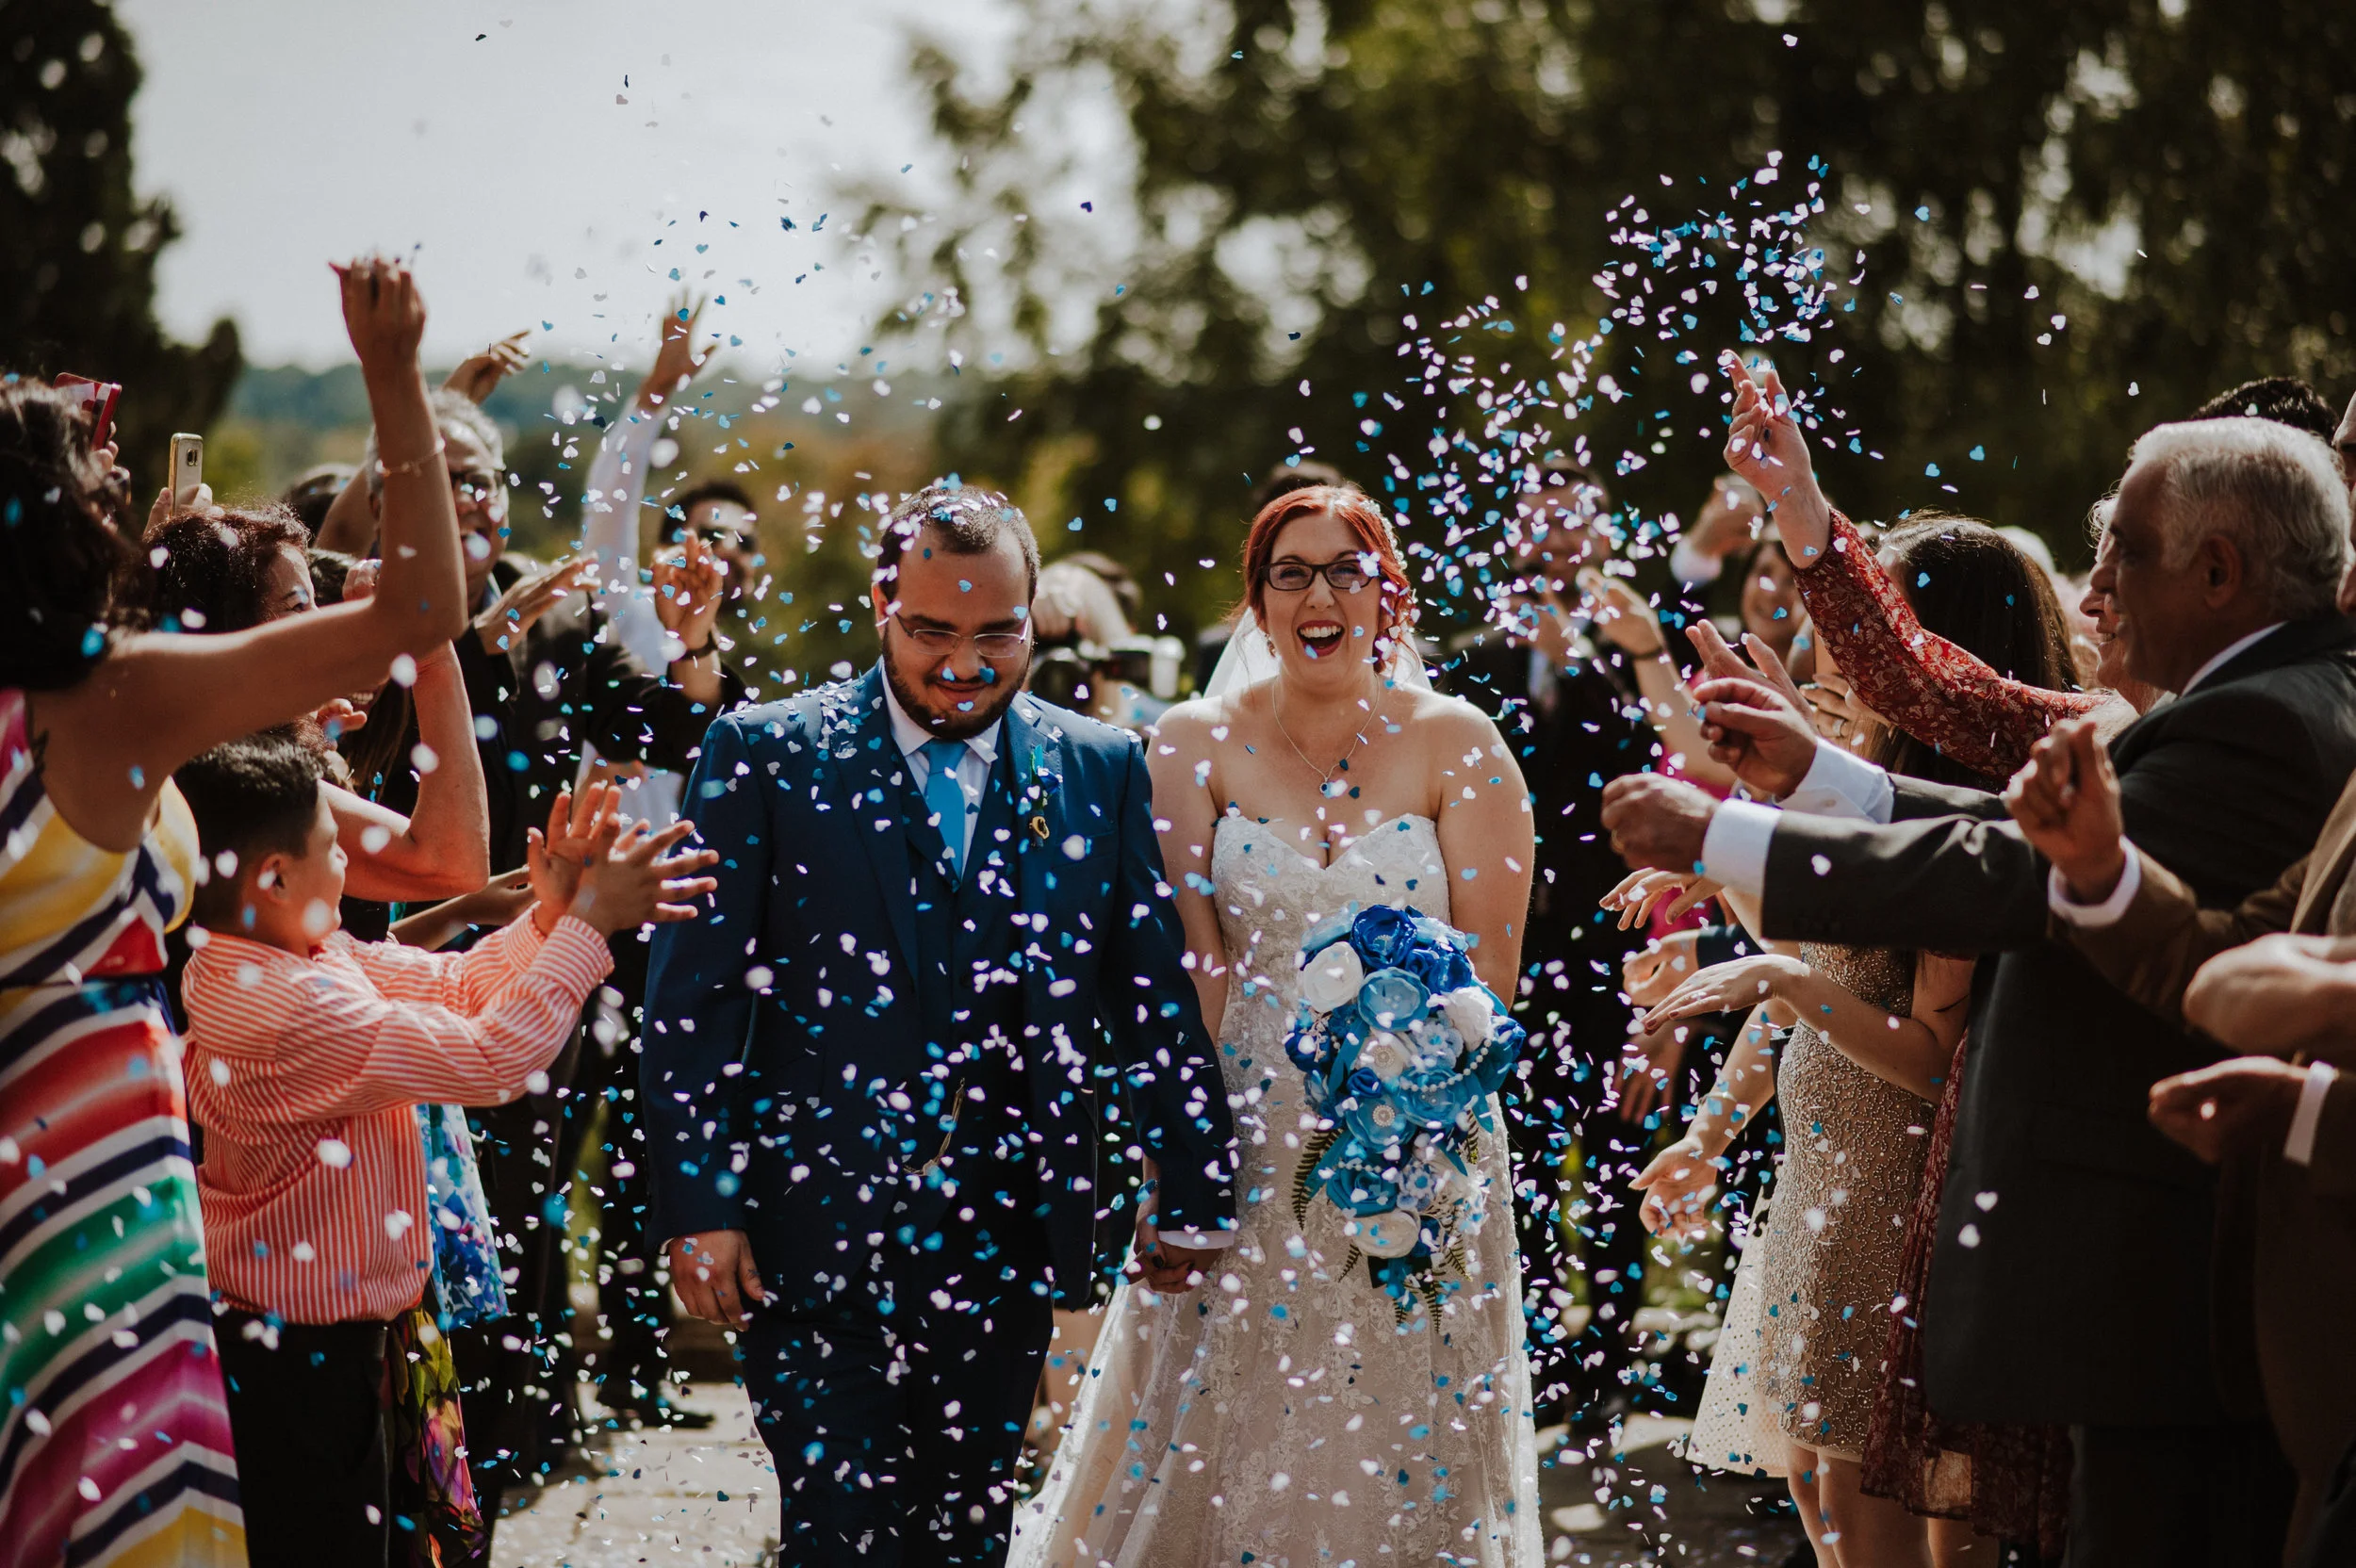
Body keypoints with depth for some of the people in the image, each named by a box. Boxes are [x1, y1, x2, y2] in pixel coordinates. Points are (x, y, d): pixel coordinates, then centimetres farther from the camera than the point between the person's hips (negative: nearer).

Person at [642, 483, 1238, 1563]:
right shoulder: (765, 755, -1)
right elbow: (694, 998, -3)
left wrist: (1197, 1194, 8)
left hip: (1006, 1241, 3)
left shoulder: (1102, 772, 7)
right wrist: (698, 1206, -9)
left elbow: (1159, 995, 10)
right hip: (814, 1233, -3)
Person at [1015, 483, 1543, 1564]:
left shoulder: (1456, 744, 1)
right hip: (1245, 1134, 0)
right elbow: (1191, 957, -4)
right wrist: (1200, 1133, -14)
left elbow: (1488, 965, -3)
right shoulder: (1196, 744, 3)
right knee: (1220, 1435, 2)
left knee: (1406, 1453, 3)